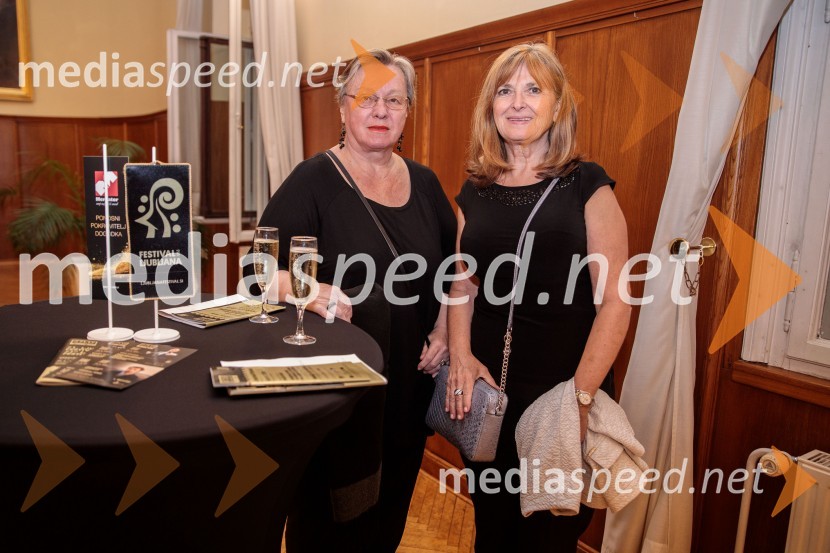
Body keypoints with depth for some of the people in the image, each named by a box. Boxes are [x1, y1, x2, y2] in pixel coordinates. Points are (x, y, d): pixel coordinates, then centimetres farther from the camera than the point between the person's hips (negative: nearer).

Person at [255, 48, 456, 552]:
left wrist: (443, 331, 3)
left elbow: (453, 266, 15)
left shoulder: (424, 183, 6)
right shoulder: (314, 180, -9)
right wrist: (308, 290, -31)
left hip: (410, 381, 5)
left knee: (391, 509, 20)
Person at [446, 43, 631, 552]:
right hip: (485, 391, 4)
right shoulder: (475, 193, 6)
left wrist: (579, 396, -17)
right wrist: (461, 356, -5)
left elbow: (614, 302, -10)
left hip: (561, 389, -3)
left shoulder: (586, 186, -5)